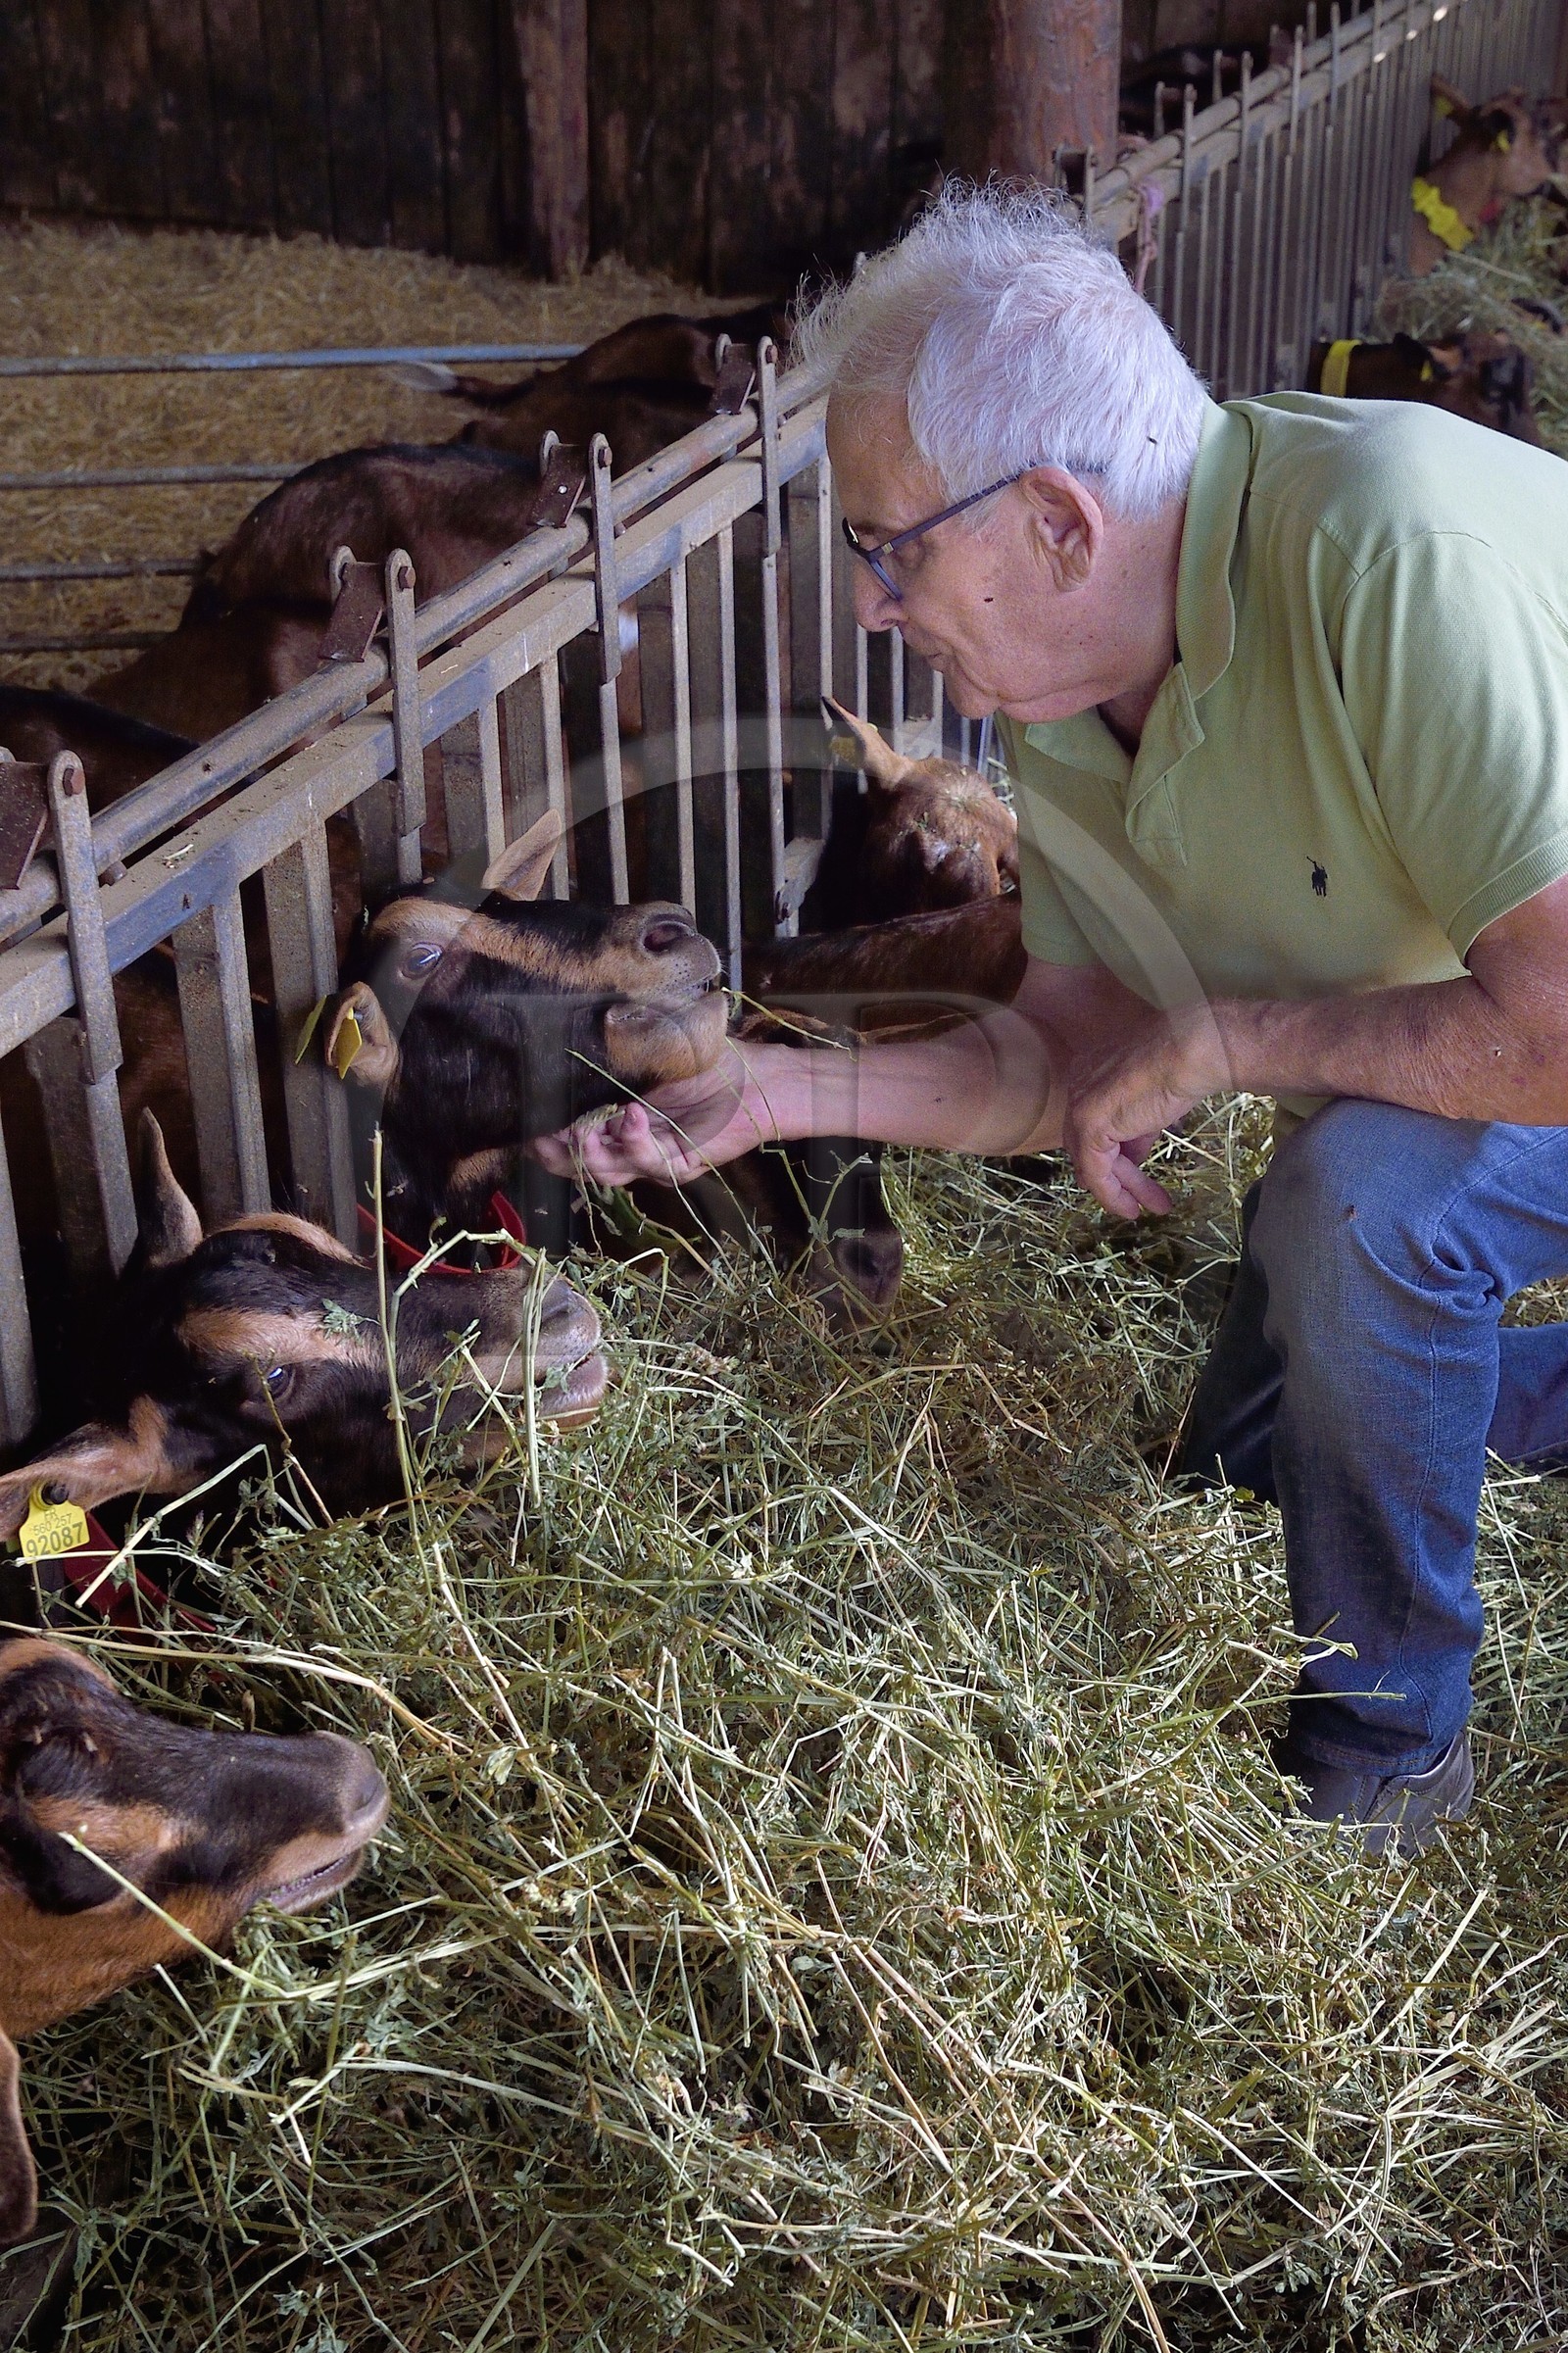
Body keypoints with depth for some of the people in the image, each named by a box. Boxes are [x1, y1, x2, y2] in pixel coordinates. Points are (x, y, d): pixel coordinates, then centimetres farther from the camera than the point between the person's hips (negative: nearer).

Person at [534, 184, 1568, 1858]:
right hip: (1391, 1082, 8)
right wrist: (774, 1088, -15)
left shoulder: (1390, 554, -40)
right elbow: (1070, 1056, -5)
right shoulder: (1061, 698, -13)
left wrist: (1225, 1035, -29)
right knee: (1243, 1463, 15)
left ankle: (1384, 1755, -12)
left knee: (1366, 1190, -36)